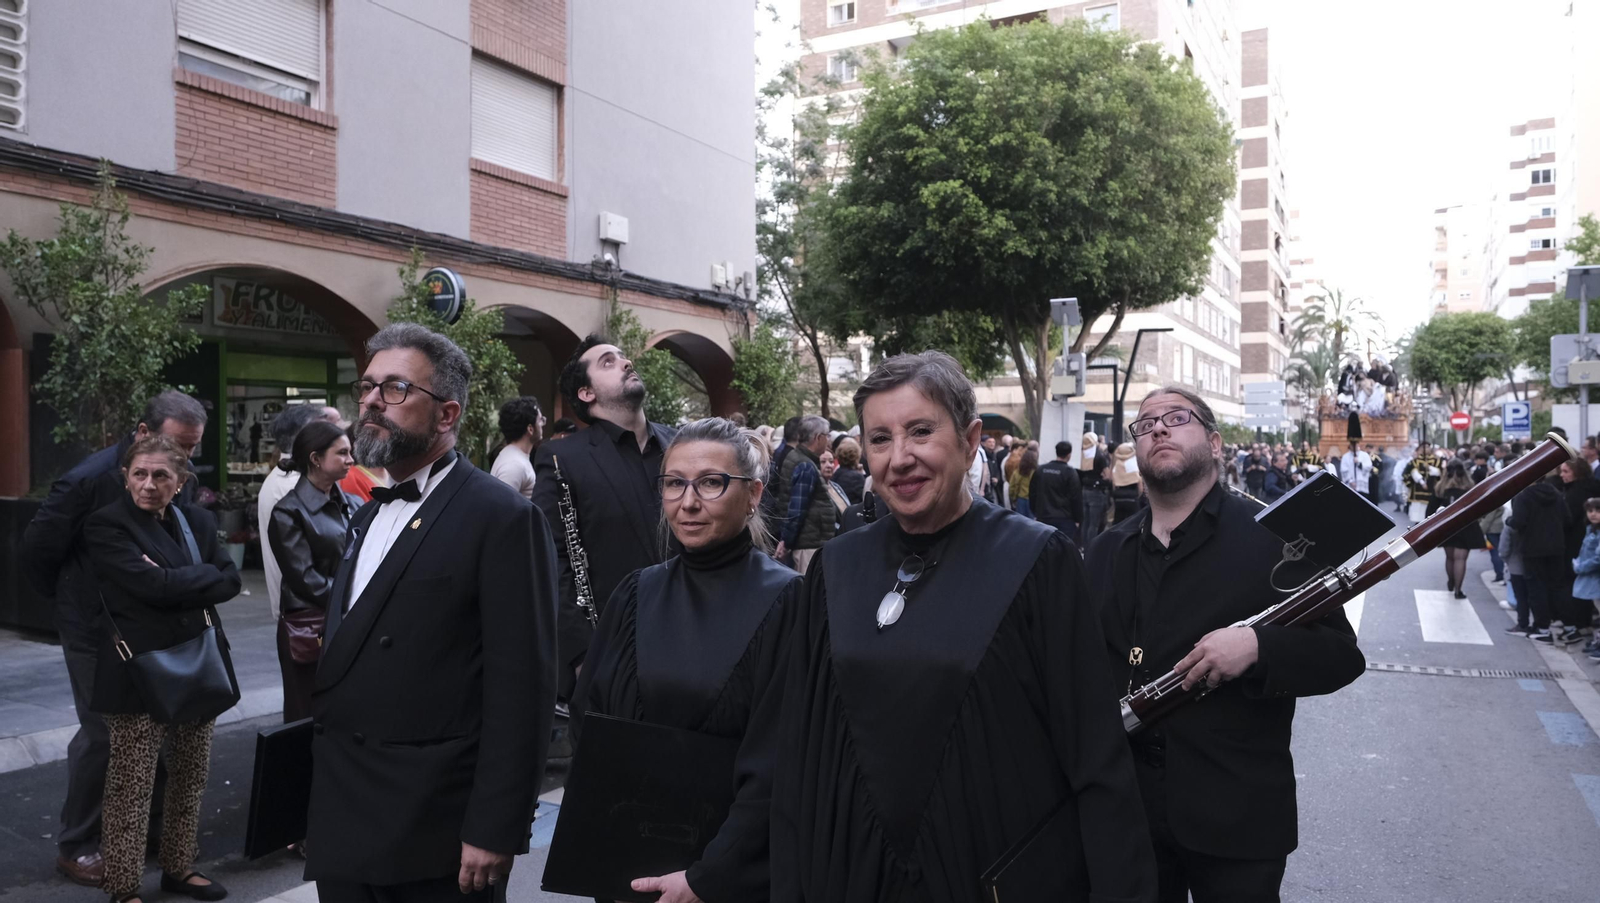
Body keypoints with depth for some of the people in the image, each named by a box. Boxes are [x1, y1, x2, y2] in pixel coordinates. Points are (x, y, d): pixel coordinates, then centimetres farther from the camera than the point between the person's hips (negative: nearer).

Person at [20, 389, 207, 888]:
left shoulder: (184, 484, -2)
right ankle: (75, 847, 19)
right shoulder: (90, 480, -18)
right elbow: (37, 551, -8)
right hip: (96, 631, -5)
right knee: (101, 734, 1)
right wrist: (72, 603, 3)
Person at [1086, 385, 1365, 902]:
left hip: (1237, 813, -4)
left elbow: (1342, 655, -6)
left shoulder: (1272, 536, -5)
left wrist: (1257, 646, -25)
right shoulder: (1106, 552, 9)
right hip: (1124, 803, 4)